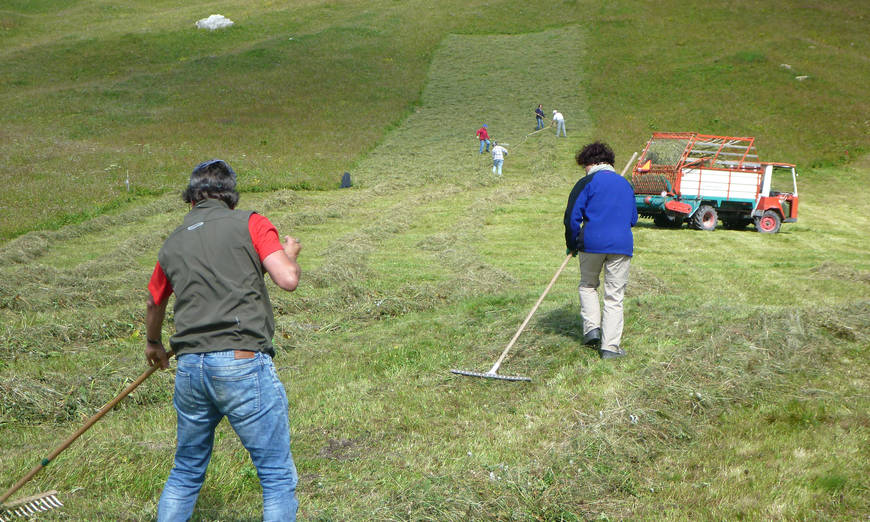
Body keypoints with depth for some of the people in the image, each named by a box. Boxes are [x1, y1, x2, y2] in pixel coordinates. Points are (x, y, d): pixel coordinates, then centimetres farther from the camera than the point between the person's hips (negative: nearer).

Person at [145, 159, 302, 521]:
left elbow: (154, 304, 32)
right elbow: (287, 280, -10)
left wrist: (153, 345, 53)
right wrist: (290, 254, 14)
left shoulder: (172, 244, 17)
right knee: (278, 477, 4)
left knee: (185, 473, 22)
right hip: (243, 364, -5)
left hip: (189, 368, 5)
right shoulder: (249, 223, 1)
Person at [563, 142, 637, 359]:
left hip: (592, 243, -3)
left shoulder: (587, 182, 0)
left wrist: (572, 245, 8)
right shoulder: (625, 184, 16)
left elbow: (572, 216, -4)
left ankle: (592, 327, 7)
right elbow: (633, 219, 22)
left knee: (588, 286, 21)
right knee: (614, 296, 5)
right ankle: (610, 346, 3)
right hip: (622, 244, 3)